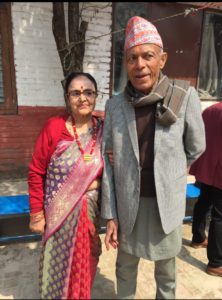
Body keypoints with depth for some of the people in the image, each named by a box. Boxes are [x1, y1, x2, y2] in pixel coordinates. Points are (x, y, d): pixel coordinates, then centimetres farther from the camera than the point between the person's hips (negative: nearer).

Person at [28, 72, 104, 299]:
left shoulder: (103, 130, -5)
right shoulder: (53, 127, -14)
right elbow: (36, 173, -9)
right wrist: (36, 214, -7)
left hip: (91, 211, 3)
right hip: (59, 212, -2)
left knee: (85, 264, 22)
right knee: (58, 265, 18)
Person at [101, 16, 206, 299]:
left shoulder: (184, 96, -13)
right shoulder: (115, 106, -8)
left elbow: (195, 148, 0)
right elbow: (108, 162, -5)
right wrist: (110, 214, -4)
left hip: (168, 204, -1)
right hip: (128, 205, 1)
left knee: (166, 269, 23)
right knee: (126, 268, 23)